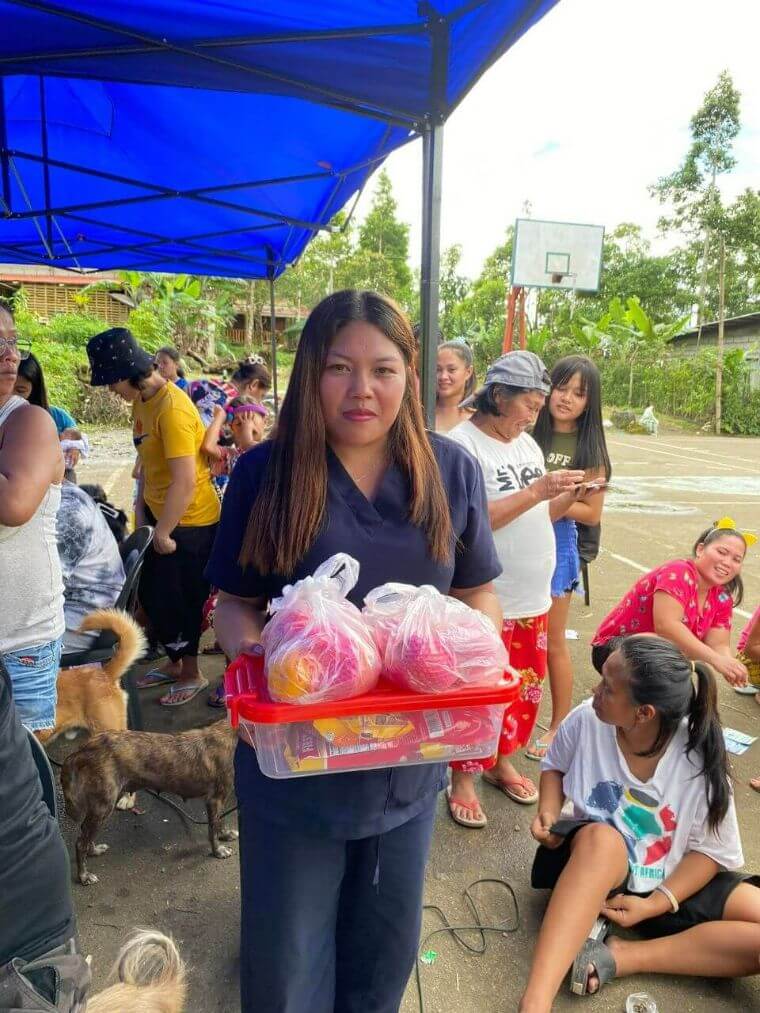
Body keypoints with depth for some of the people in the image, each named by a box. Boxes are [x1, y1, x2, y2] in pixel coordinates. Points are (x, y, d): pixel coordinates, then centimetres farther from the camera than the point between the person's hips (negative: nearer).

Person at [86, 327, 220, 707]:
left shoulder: (172, 409, -25)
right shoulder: (142, 399, 4)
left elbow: (185, 482, -27)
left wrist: (162, 532, -18)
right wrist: (141, 510, 7)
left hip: (190, 522, -9)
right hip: (160, 514, 9)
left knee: (179, 600, 5)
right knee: (151, 593, 18)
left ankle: (191, 673, 28)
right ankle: (175, 662, 39)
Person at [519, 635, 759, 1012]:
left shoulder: (701, 759, -20)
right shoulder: (586, 720, -17)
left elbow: (711, 851, -10)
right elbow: (554, 766, 5)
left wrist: (654, 905, -20)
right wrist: (548, 813, -13)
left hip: (672, 884, 1)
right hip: (592, 866, -1)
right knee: (601, 838, -38)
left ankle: (620, 957, -23)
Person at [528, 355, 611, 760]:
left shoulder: (588, 448, -3)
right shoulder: (527, 433, 0)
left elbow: (592, 513, -4)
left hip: (556, 543, -2)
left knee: (552, 641, 9)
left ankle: (560, 726, 27)